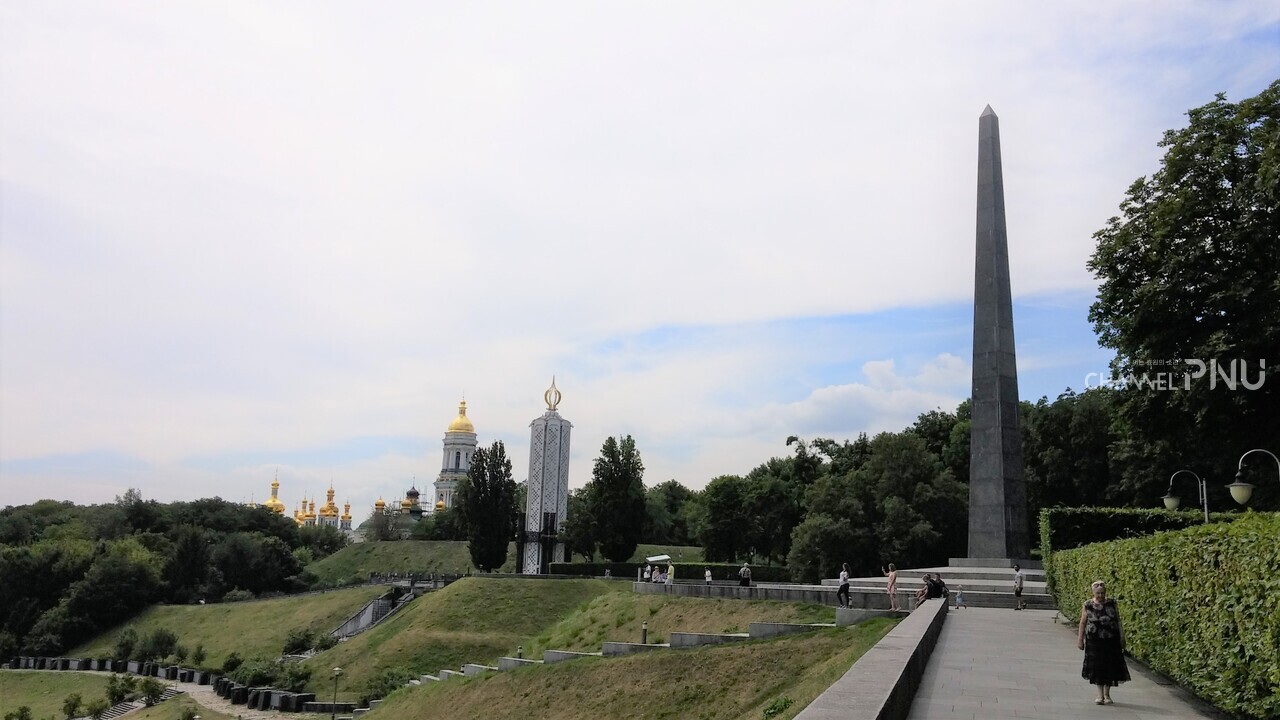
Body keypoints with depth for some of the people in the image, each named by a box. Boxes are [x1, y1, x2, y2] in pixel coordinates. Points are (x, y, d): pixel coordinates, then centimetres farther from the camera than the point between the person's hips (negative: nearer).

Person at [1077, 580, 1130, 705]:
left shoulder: (1112, 604, 2)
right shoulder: (1088, 605, -1)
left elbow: (1118, 621, 5)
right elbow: (1083, 623, 2)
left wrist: (1122, 637, 1)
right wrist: (1080, 639, 1)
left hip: (1111, 640, 1)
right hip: (1094, 641, -1)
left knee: (1110, 666, 4)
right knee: (1096, 667, 1)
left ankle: (1107, 694, 19)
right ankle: (1100, 695, 12)